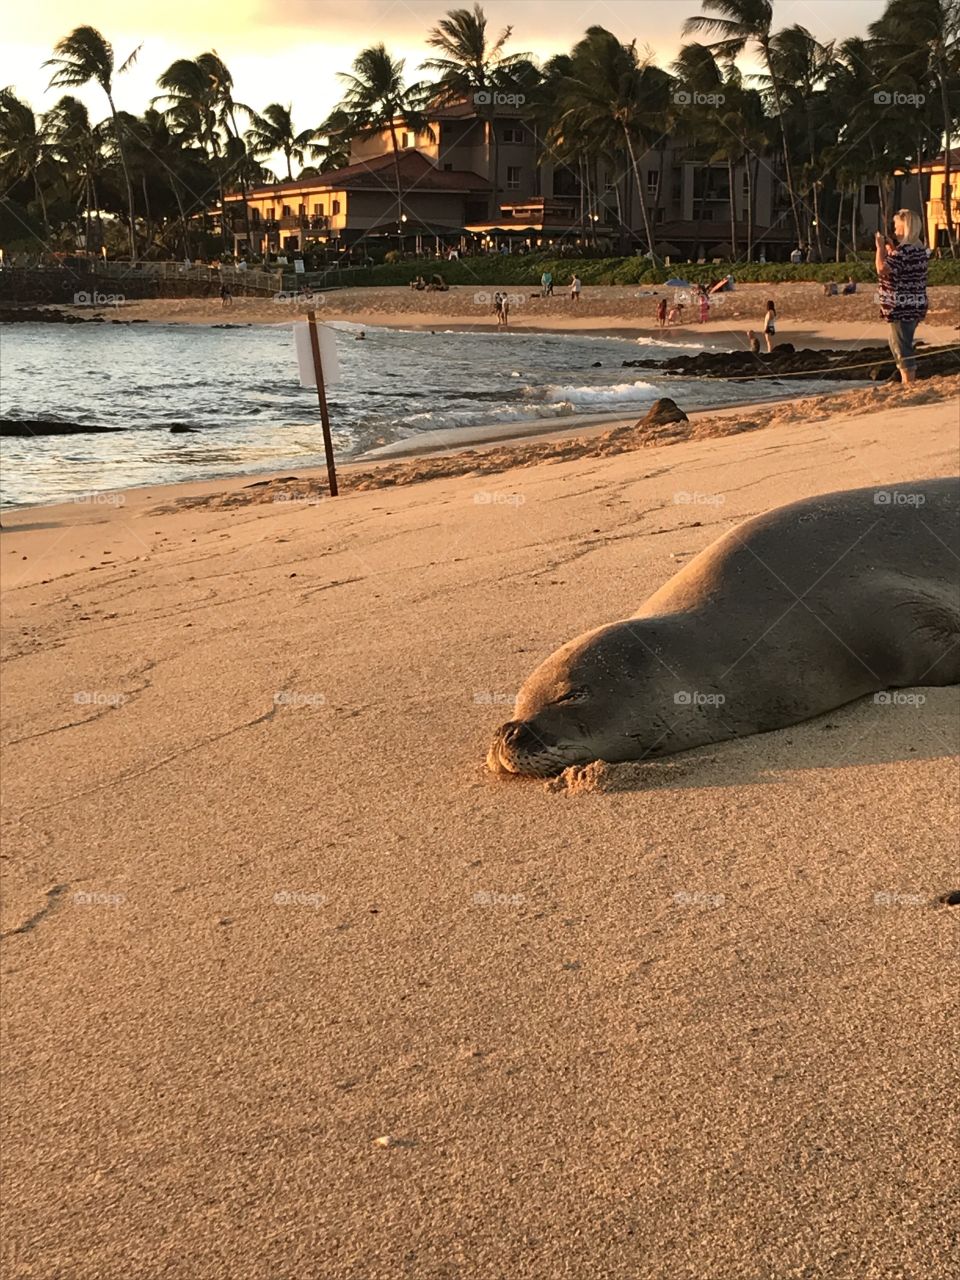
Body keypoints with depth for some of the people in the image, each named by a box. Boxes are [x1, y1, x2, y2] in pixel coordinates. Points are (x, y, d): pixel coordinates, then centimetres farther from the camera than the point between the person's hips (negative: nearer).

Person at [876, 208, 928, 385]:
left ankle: (909, 383, -2)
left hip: (902, 307, -10)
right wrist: (891, 248, 15)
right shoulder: (918, 249, 12)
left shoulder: (904, 250, -19)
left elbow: (882, 269, -25)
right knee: (897, 343, 20)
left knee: (902, 345, -4)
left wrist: (880, 247, -14)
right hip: (914, 305, 10)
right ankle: (908, 380, 28)